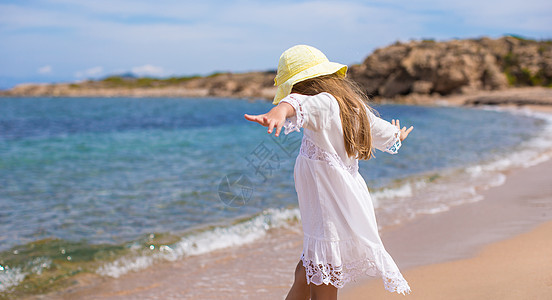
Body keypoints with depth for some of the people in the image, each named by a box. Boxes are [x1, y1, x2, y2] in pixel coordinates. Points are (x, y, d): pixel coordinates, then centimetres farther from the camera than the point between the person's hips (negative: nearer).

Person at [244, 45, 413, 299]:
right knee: (303, 276, 19)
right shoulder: (354, 107, 12)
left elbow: (299, 103, -43)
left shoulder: (324, 104, -17)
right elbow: (384, 133, 32)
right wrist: (397, 135, 56)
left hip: (333, 219, -10)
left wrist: (279, 111, -65)